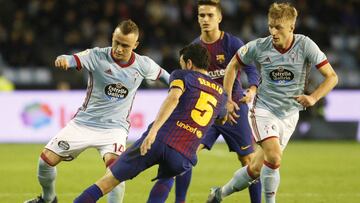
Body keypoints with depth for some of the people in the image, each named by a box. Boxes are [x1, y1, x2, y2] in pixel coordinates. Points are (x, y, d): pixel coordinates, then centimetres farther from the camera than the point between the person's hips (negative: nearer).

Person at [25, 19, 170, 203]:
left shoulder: (143, 65, -6)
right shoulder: (97, 56, -15)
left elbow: (163, 75, 15)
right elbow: (73, 60, -34)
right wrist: (63, 59, -57)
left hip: (115, 127, -1)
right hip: (83, 122, 1)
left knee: (114, 164, -31)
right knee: (46, 159, -3)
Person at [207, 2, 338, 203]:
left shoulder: (305, 45, -13)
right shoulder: (259, 46, -10)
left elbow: (332, 77, -11)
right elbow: (234, 64, 8)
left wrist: (313, 98, -26)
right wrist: (228, 99, 3)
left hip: (289, 114, 2)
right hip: (263, 109, -2)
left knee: (256, 169, 4)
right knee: (274, 157, -26)